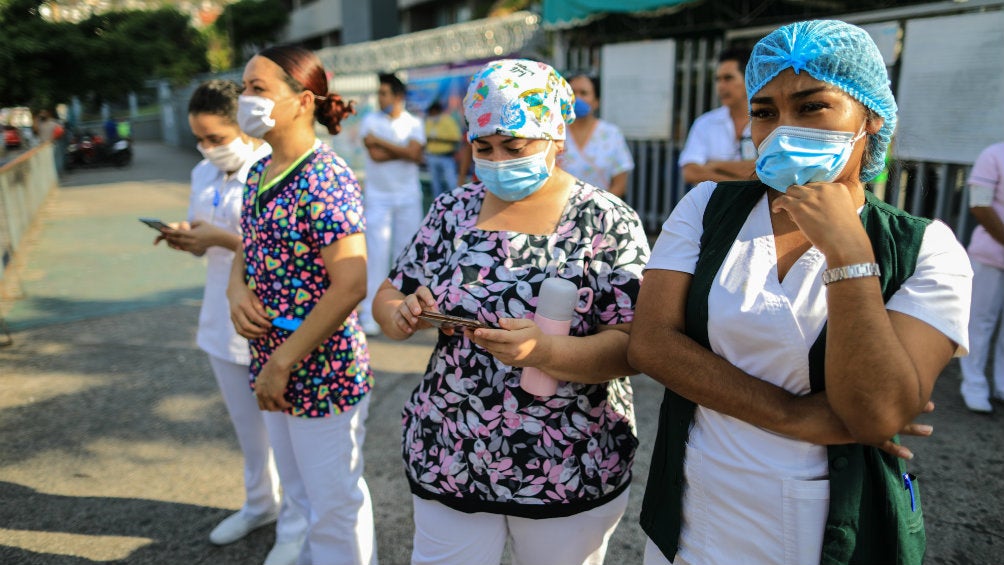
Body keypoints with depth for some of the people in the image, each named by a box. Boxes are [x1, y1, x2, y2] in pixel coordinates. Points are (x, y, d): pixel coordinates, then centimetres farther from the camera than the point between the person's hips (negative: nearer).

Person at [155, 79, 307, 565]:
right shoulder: (203, 173, 9)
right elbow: (206, 243, 16)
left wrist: (222, 238, -23)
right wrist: (186, 238, -6)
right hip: (224, 321, 7)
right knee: (246, 424, 21)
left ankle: (296, 526, 23)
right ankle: (260, 504, 42)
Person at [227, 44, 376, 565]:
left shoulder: (325, 180, -19)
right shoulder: (260, 173, 7)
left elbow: (349, 286, -24)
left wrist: (282, 364, -19)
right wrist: (237, 290, -5)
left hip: (322, 369, -8)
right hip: (273, 363, 8)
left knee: (334, 501, 10)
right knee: (299, 487, 25)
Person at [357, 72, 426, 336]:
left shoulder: (413, 123, 5)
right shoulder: (370, 121, 3)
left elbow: (414, 154, -12)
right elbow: (375, 155, -11)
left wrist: (381, 141, -11)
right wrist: (404, 151, -8)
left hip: (408, 197, 1)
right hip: (378, 197, -1)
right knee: (376, 254, -6)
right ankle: (369, 315, -3)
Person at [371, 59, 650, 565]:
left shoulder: (609, 222, -10)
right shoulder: (451, 212, 1)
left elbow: (634, 346, -15)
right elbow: (386, 299, 7)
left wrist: (546, 351, -32)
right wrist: (400, 316, -16)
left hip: (571, 475, -2)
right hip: (447, 461, 3)